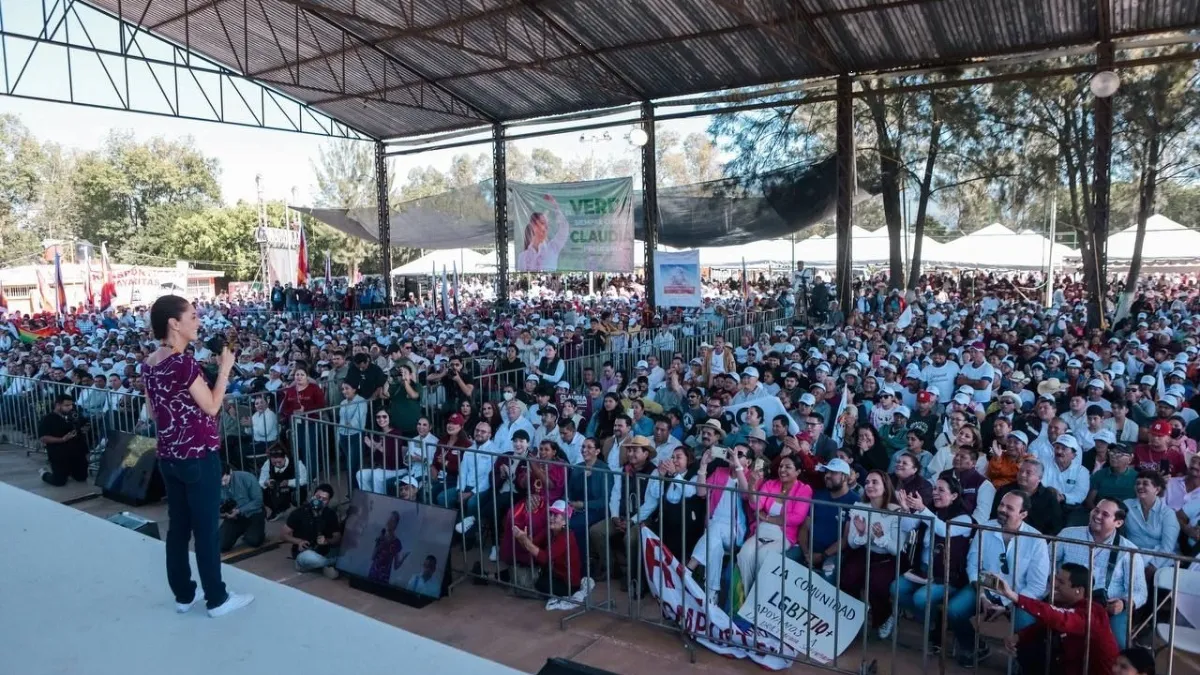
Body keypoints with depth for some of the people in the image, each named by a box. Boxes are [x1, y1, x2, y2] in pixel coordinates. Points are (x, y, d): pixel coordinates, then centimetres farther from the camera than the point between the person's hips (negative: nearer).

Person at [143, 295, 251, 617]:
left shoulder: (149, 364, 5)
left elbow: (154, 411, 14)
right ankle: (217, 599, 14)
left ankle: (183, 594, 27)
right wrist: (225, 368, -7)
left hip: (168, 456, 8)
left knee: (178, 526, 15)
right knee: (207, 528, 2)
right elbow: (211, 407, -14)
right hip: (198, 456, -8)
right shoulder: (183, 362, -20)